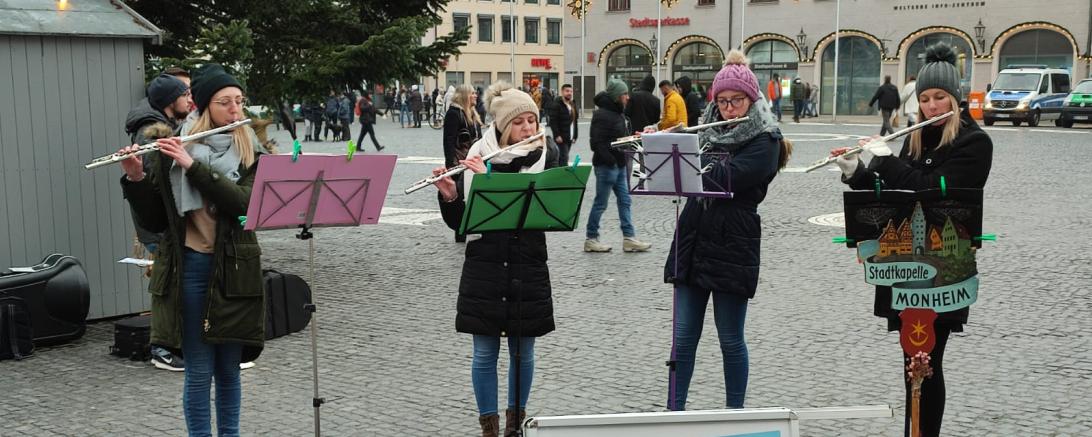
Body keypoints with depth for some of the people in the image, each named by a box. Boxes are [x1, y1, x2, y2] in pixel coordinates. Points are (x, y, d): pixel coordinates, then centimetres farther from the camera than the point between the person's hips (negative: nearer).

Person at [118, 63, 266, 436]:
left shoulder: (250, 154, 3)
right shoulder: (171, 149, 2)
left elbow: (243, 203, -16)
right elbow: (153, 221, 1)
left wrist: (192, 165, -20)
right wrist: (136, 178, -15)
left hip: (234, 269, 1)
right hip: (189, 268, -1)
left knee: (229, 369, 10)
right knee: (199, 371, 2)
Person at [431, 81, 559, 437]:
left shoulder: (546, 155, -2)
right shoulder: (478, 157, -2)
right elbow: (458, 222, -1)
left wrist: (491, 178, -23)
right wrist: (449, 194, -21)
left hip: (528, 267, 0)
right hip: (484, 268, 0)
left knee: (523, 350, 11)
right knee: (485, 351, 6)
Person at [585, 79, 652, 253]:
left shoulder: (619, 113, 14)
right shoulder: (602, 115, -16)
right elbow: (597, 143, -21)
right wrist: (611, 160, -24)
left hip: (619, 164, 10)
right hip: (606, 165, -10)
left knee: (624, 201, 9)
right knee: (601, 203, 0)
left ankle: (629, 238, 12)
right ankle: (591, 240, 11)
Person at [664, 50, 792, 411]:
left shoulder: (764, 140, -8)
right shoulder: (710, 132, 12)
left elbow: (726, 178, -22)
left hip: (731, 249, -5)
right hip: (692, 243, 5)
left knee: (730, 340, 5)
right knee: (683, 337, 7)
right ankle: (674, 411, 14)